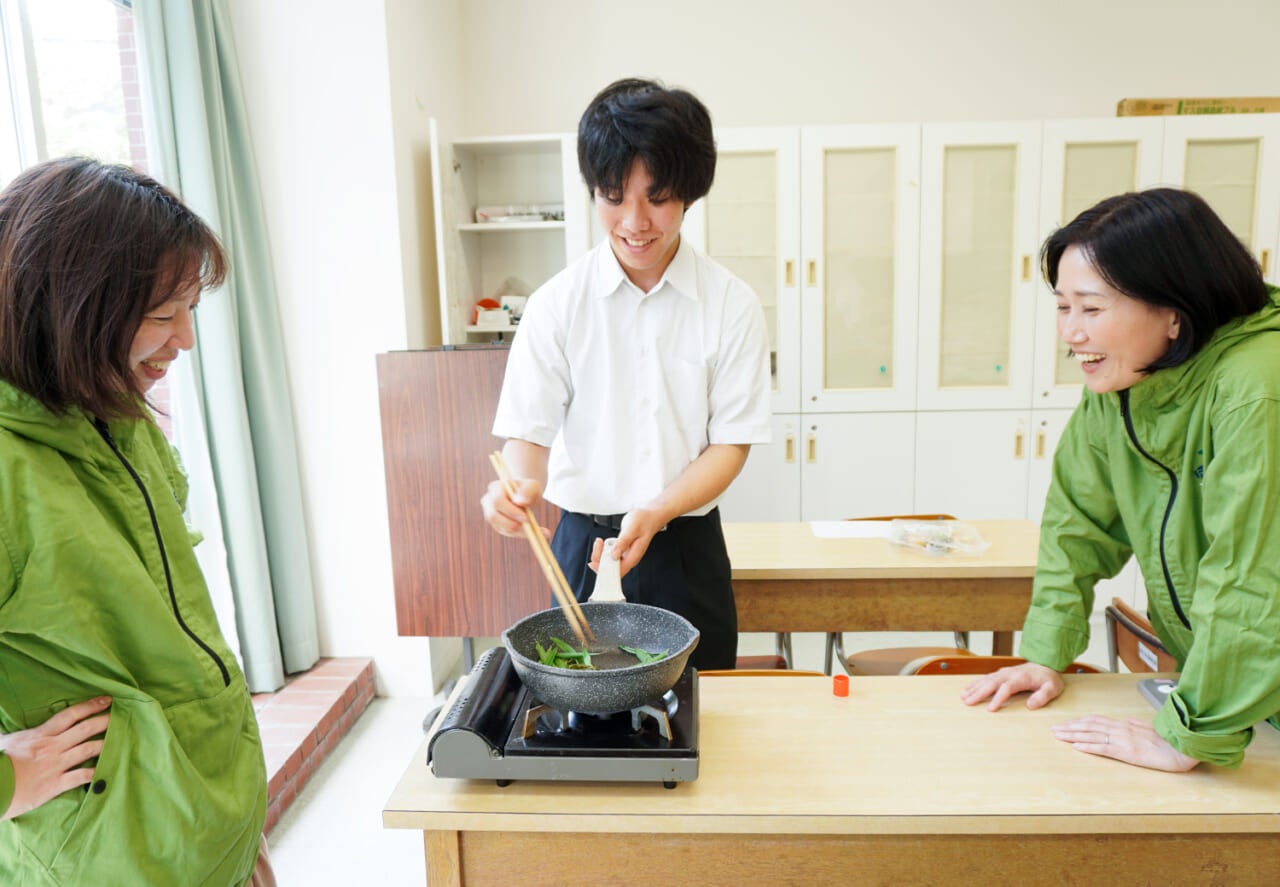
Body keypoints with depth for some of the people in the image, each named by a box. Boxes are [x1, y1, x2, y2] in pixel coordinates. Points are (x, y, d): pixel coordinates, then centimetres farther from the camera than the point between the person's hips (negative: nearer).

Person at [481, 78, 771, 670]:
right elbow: (528, 430, -4)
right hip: (583, 541, 0)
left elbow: (732, 442, -4)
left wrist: (654, 514, -18)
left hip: (688, 548, 1)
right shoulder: (557, 303, -5)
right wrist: (520, 487, -27)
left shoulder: (732, 305, -5)